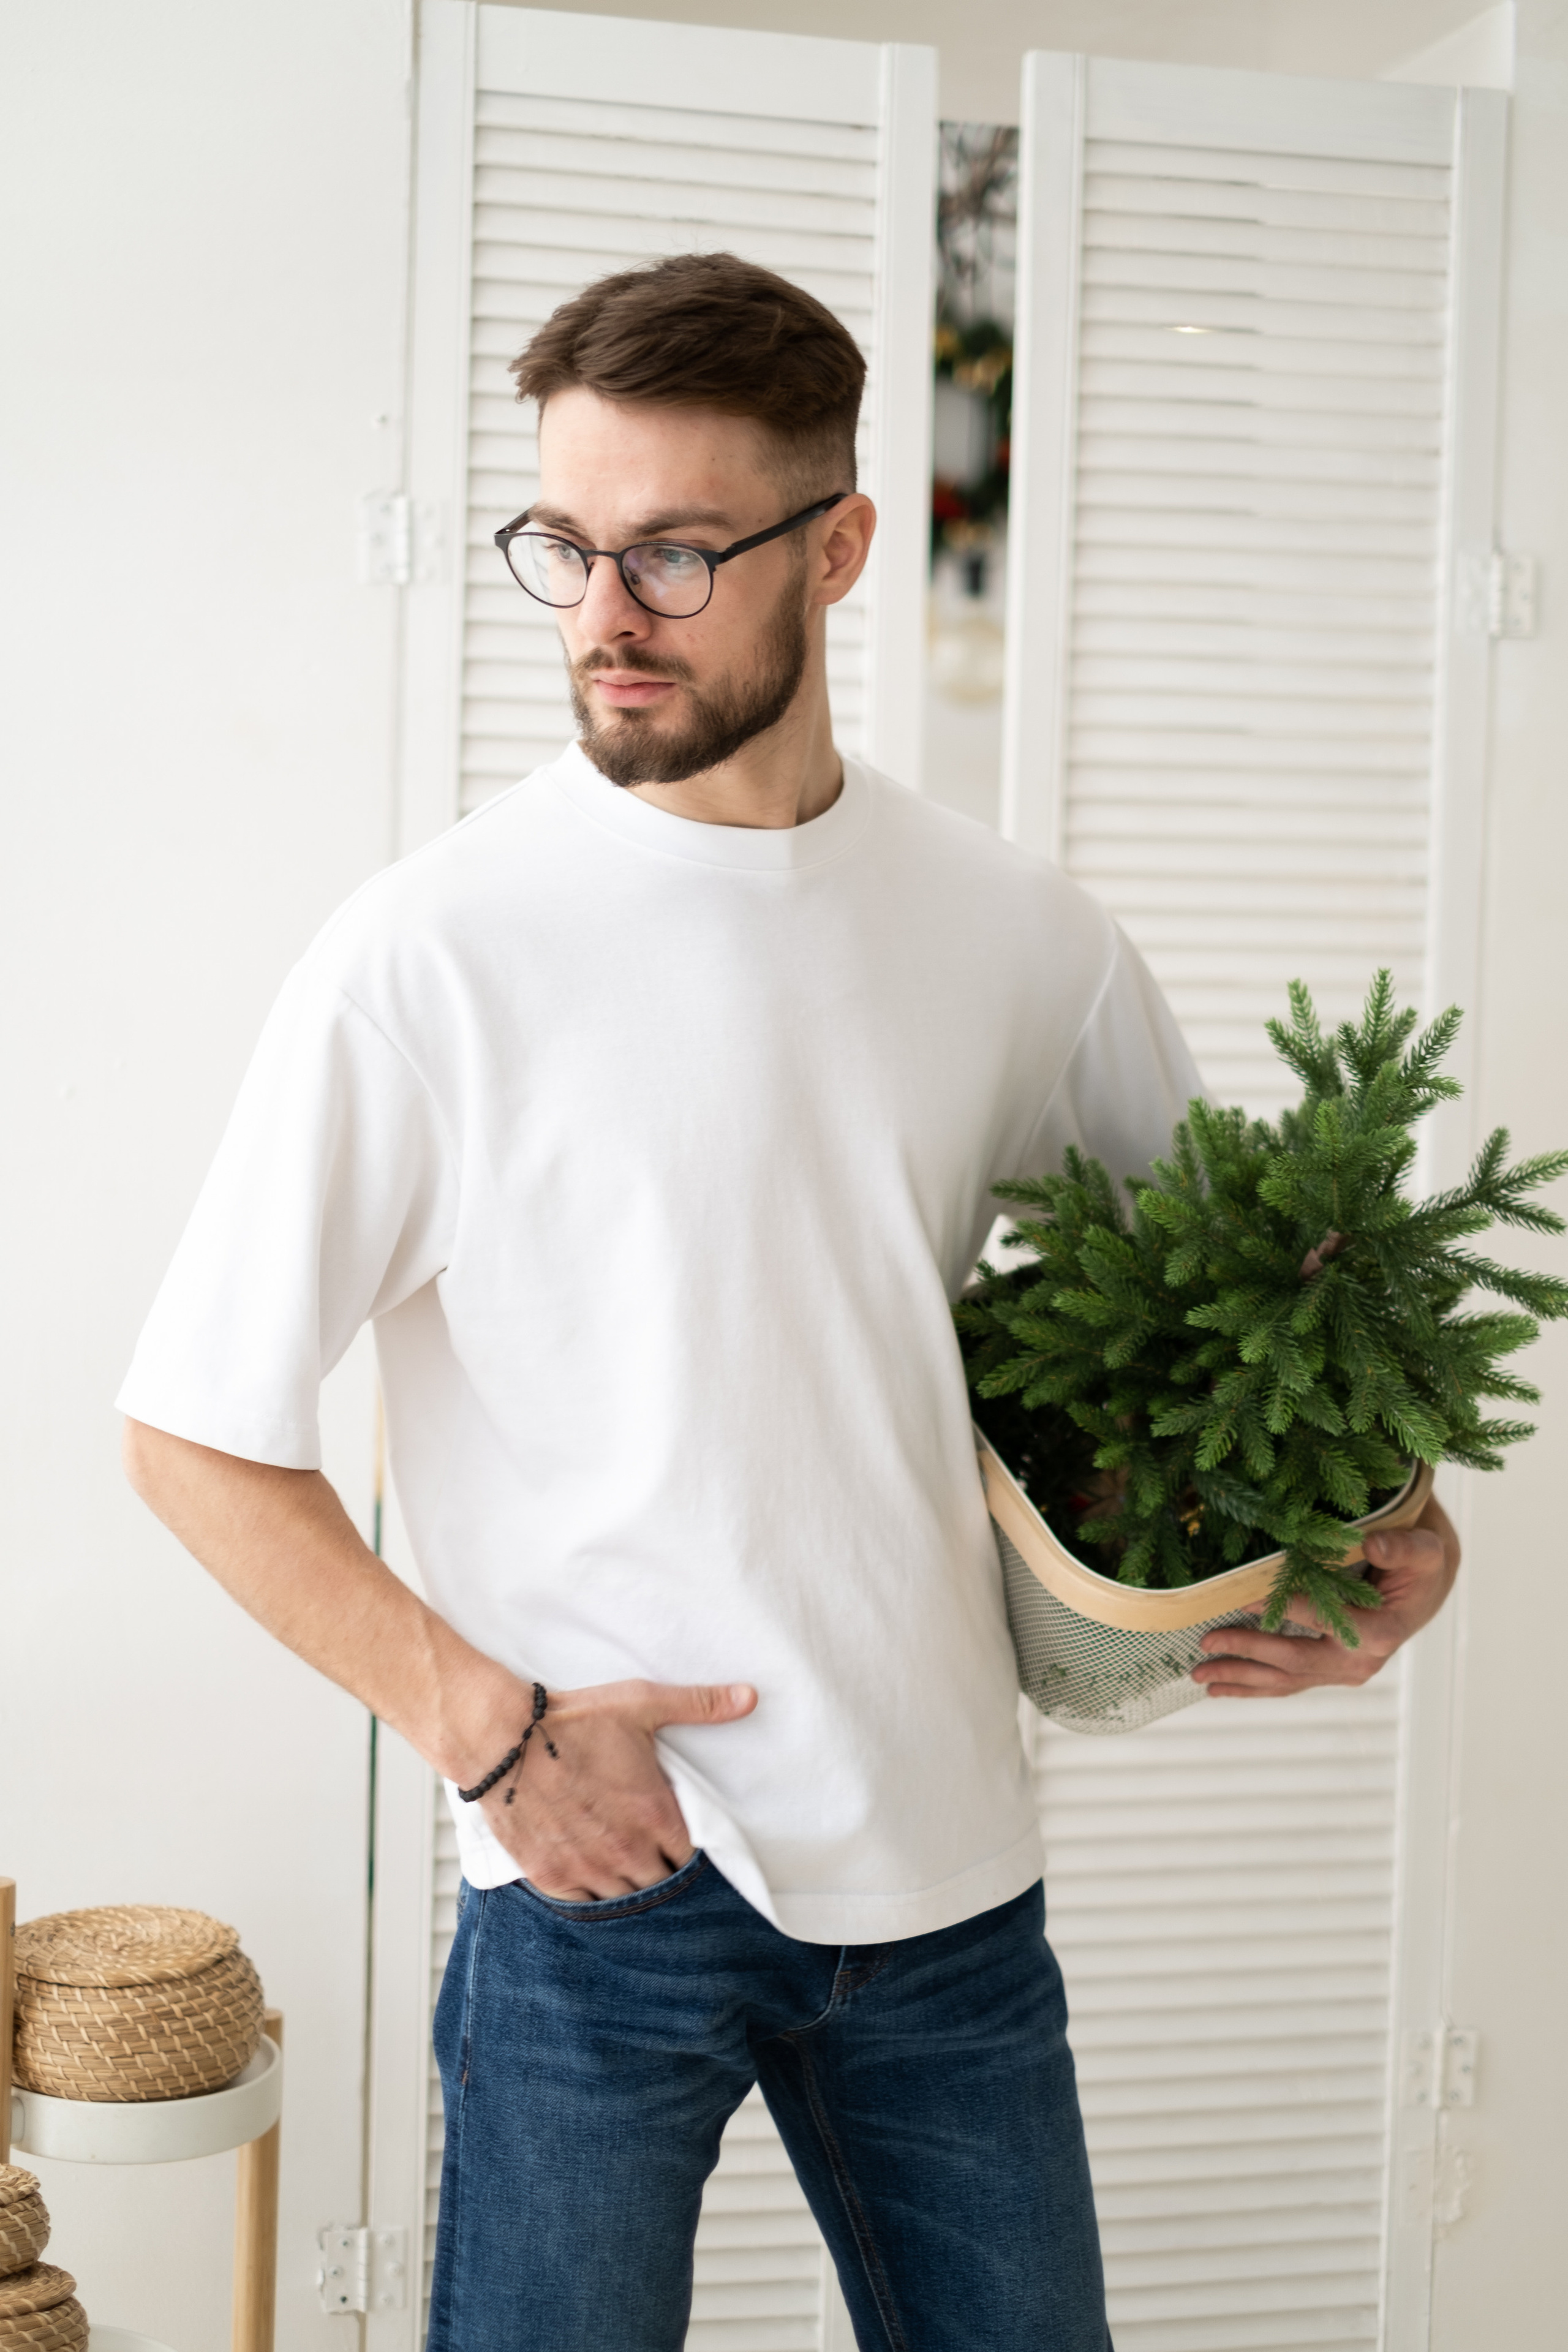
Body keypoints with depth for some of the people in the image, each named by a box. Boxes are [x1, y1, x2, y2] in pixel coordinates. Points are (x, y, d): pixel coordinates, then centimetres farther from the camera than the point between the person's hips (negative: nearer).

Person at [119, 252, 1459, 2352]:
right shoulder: (431, 953, -10)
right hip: (599, 1874, -3)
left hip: (948, 1865, 4)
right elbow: (195, 1435, -6)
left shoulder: (1018, 939, 1)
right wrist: (487, 1727, -13)